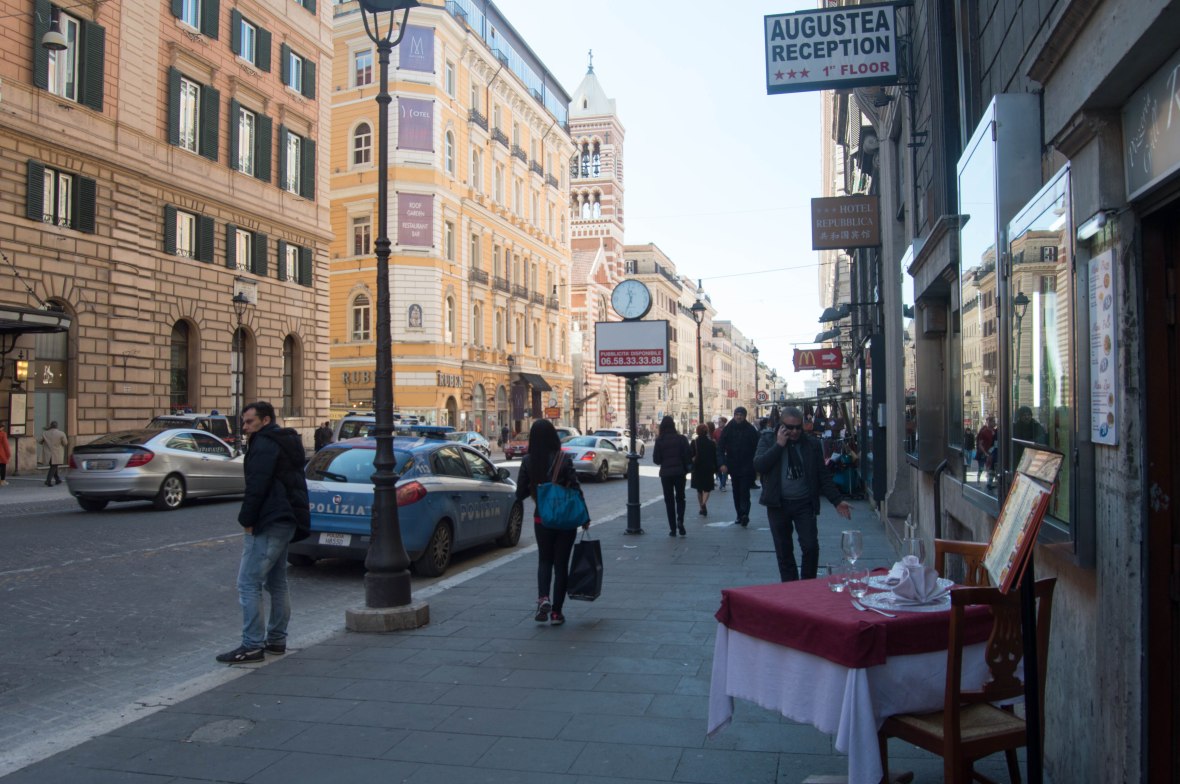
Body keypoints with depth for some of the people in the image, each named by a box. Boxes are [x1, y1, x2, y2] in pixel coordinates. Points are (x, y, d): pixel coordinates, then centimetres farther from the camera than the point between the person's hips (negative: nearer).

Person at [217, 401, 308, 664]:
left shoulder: (264, 444, -13)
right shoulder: (287, 442, 19)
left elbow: (256, 486, -21)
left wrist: (247, 519, -13)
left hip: (269, 524, -11)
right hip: (286, 521, 11)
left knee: (249, 584, -7)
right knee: (276, 583, 16)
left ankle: (252, 645, -6)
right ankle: (276, 640, 23)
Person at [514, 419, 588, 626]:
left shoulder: (527, 462, -7)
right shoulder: (563, 459, -13)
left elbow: (520, 494, -4)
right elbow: (576, 490, -13)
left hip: (541, 519, 2)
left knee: (544, 560, 20)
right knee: (561, 564, 11)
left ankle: (543, 598, -3)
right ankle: (556, 612, 13)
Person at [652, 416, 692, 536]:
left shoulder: (659, 441, -7)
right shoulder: (681, 439, -6)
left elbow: (656, 460, -5)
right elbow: (687, 456, -5)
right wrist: (686, 469, 9)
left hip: (665, 473, 0)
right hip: (679, 472, 0)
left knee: (669, 500, 8)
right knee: (680, 498, 14)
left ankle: (673, 528, 5)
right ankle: (680, 520, -10)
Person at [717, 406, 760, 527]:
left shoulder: (751, 430, -4)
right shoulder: (728, 429, 1)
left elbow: (757, 448, -5)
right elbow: (720, 447, -1)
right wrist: (722, 463, -11)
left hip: (747, 467, -3)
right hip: (733, 466, 3)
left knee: (744, 491, -11)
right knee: (736, 492, 10)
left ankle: (744, 514, -18)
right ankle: (740, 515, 17)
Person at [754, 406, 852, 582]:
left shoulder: (812, 444, 4)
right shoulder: (768, 440, 1)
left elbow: (823, 476, 6)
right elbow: (759, 465, -14)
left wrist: (837, 501, -1)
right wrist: (779, 445, -16)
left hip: (804, 503, 0)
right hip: (778, 504, 0)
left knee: (811, 547, -8)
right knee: (784, 551, 7)